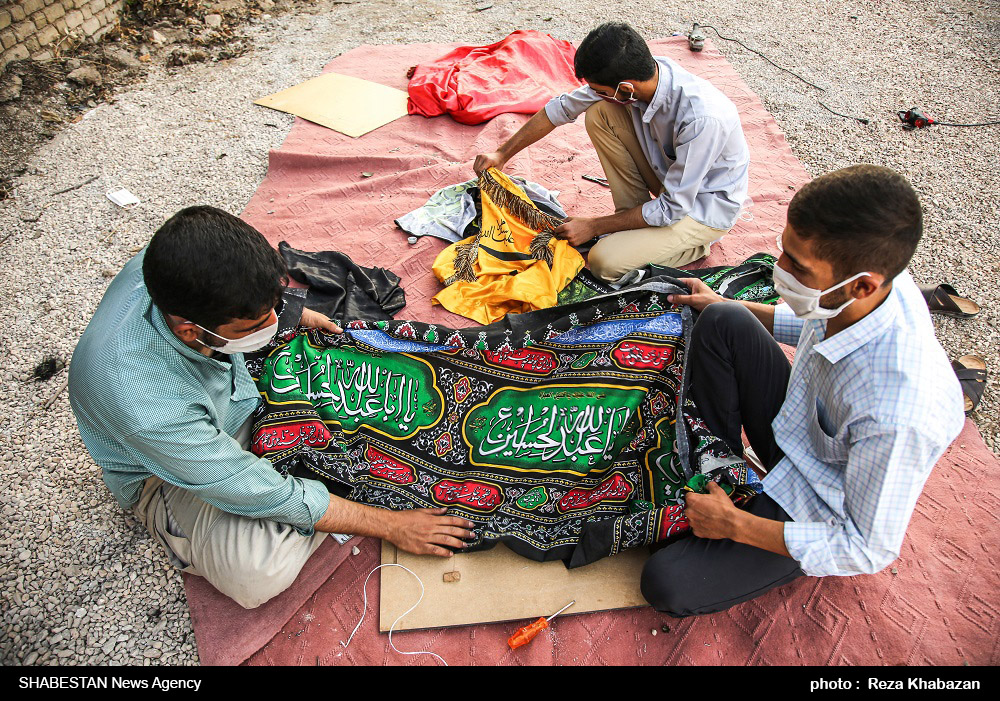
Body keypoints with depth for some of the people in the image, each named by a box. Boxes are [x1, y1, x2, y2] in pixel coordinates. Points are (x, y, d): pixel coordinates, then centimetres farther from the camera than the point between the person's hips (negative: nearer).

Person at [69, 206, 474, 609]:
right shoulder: (146, 406, -43)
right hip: (166, 472, -6)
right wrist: (389, 524, -25)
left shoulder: (172, 266, -27)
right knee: (258, 575, -33)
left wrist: (287, 311, 2)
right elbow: (265, 496, -32)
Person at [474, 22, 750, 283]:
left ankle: (694, 245, 2)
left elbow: (673, 208, -28)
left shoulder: (702, 118, -37)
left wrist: (594, 226, -20)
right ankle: (633, 218, -1)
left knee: (605, 262, -23)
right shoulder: (635, 74, -17)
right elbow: (563, 108, -3)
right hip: (669, 177, 7)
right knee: (599, 112, -13)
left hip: (706, 204, -6)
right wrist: (502, 154, 1)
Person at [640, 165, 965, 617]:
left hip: (815, 507, -7)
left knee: (665, 585, -16)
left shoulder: (898, 414, -42)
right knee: (721, 322, -6)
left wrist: (734, 525, -22)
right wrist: (724, 306, 8)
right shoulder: (878, 280, -20)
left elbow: (871, 550, -27)